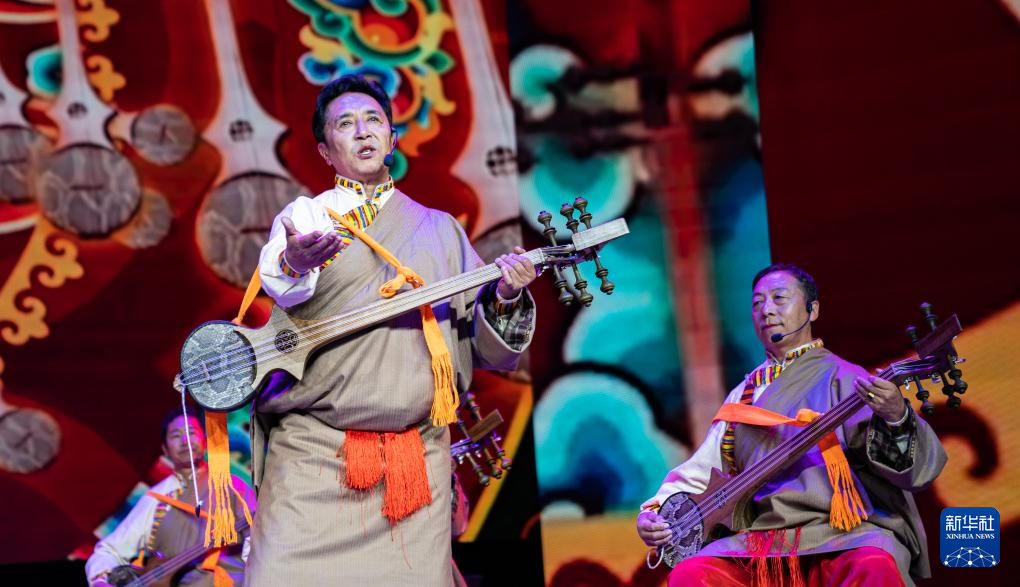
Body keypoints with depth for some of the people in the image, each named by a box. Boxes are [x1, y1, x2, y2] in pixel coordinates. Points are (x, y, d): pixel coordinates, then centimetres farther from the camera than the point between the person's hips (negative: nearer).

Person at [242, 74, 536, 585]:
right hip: (313, 460, -2)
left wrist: (503, 301, -6)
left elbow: (487, 351, 15)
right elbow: (279, 289, -13)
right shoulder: (305, 215, 11)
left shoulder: (440, 230, 18)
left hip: (418, 464, 2)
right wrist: (296, 265, -36)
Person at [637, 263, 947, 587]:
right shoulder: (745, 393, 22)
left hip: (846, 533, -4)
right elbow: (700, 473, 24)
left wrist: (896, 417, -28)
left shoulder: (841, 377, 6)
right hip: (761, 538, 4)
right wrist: (655, 513, 5)